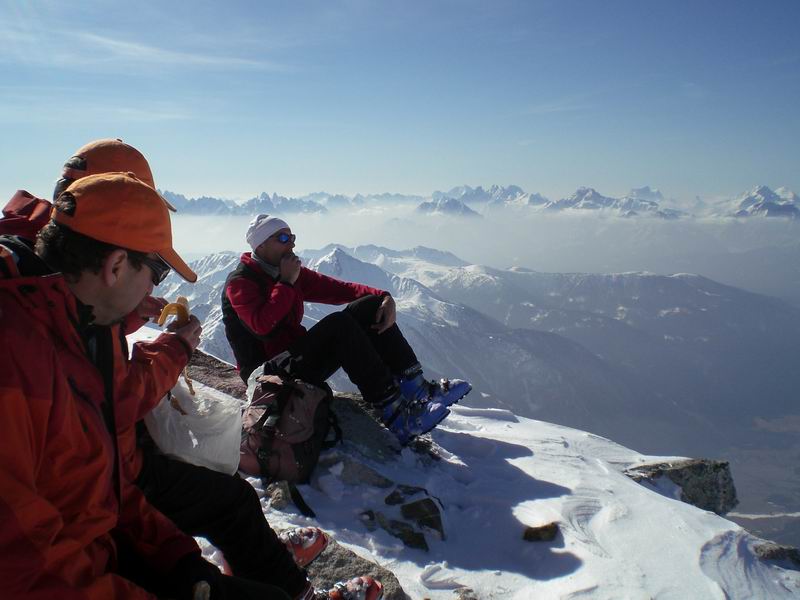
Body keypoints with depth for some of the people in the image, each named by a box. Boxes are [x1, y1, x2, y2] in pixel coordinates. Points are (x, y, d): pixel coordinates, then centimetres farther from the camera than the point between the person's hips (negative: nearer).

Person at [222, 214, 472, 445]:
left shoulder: (292, 273, 13)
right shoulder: (240, 283, -8)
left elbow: (335, 288, 6)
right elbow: (261, 325, -26)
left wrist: (383, 298, -9)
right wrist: (286, 283, -17)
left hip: (298, 356, 8)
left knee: (368, 307, -7)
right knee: (339, 324, -30)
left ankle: (416, 387, -17)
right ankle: (396, 414, -33)